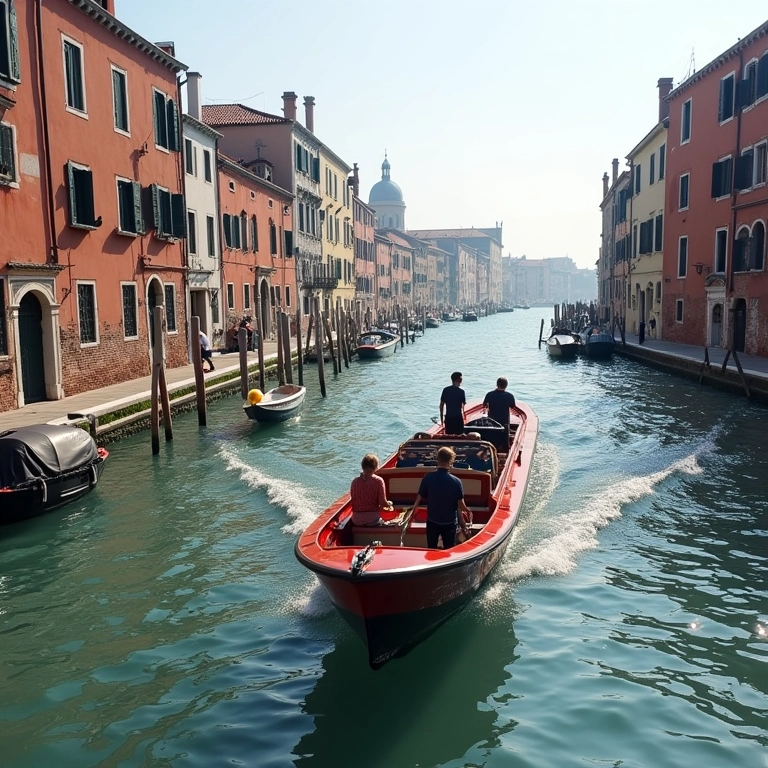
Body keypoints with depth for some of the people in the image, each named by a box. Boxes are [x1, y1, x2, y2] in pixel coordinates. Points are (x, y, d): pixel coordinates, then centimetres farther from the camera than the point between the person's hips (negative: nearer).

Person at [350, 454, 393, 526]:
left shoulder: (355, 481, 0)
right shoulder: (378, 481, -11)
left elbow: (353, 500, 10)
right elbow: (383, 503, -13)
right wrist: (389, 504, 10)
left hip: (356, 520, 3)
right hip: (372, 520, -3)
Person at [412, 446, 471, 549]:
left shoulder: (428, 478, -15)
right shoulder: (456, 481, -18)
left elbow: (420, 497, -5)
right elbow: (461, 505, -12)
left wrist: (414, 507, 16)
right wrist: (466, 511, 11)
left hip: (432, 521, 1)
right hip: (450, 522, -1)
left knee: (431, 550, 19)